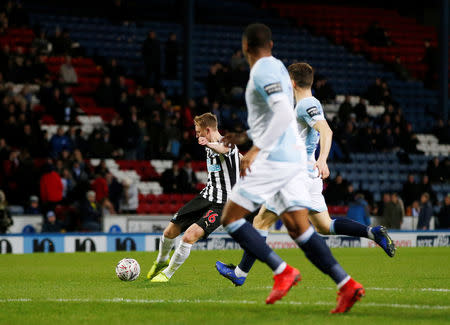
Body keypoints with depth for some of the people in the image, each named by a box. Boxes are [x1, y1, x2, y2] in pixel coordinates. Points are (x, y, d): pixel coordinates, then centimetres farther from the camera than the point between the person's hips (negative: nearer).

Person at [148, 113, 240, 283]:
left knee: (190, 236, -23)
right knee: (170, 232, 6)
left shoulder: (227, 143, -18)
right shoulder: (209, 147, 11)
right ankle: (161, 262, 37)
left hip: (221, 204, -9)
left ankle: (167, 273, -3)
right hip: (205, 196, 9)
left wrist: (209, 144, -65)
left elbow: (223, 148, -45)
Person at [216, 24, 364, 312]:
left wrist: (257, 148, -24)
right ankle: (347, 284, -7)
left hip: (274, 158, -9)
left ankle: (283, 271, -10)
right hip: (294, 156, 9)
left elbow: (284, 113, -24)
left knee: (231, 218, -2)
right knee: (299, 229, 4)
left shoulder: (263, 72, -11)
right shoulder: (277, 67, 19)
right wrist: (246, 136, 30)